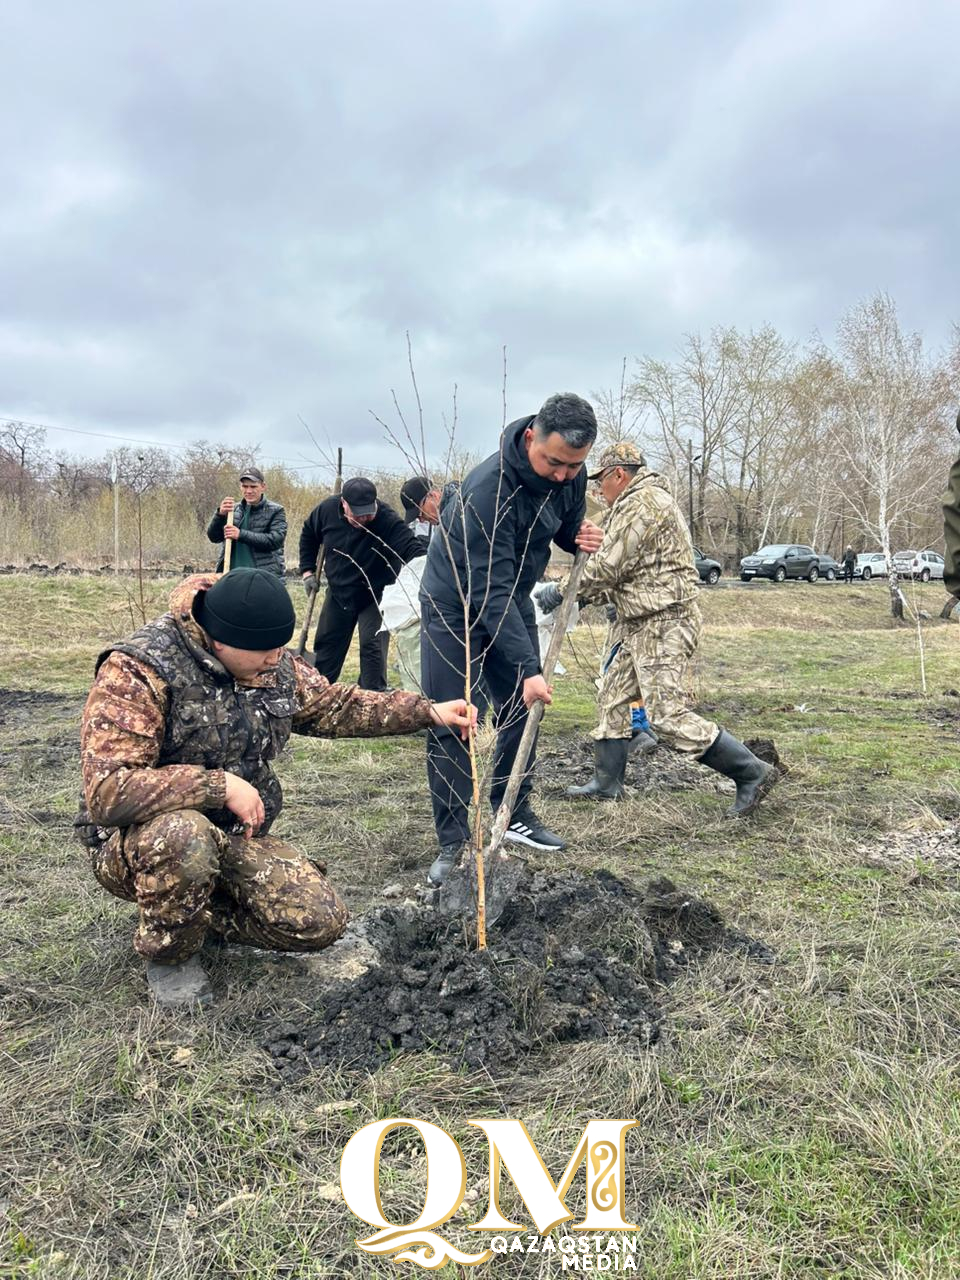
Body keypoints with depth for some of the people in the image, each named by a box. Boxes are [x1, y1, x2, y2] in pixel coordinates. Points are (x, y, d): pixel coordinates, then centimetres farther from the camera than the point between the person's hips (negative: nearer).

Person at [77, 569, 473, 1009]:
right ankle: (168, 955, -8)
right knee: (183, 834, -41)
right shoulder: (139, 670, -25)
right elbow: (107, 791, -32)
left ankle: (196, 910, 15)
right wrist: (222, 786, -32)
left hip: (236, 839, 6)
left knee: (322, 922, -9)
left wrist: (428, 712, 5)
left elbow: (334, 705, 13)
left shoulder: (276, 665, -3)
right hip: (141, 842, -5)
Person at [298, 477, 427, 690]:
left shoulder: (387, 521, -31)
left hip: (375, 597, -4)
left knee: (372, 646, -15)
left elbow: (412, 547, -42)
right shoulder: (327, 509, -17)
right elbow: (308, 535, 5)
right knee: (326, 644, 17)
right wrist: (307, 570, 2)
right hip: (338, 592, 4)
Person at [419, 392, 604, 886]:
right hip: (454, 605, -6)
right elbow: (490, 589, -34)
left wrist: (583, 537, -16)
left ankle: (515, 815, 24)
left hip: (512, 602, 6)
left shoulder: (570, 475, -11)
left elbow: (566, 527, 10)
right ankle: (452, 842, 2)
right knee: (450, 725, -7)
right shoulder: (489, 487, -34)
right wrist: (527, 668, -36)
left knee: (520, 712, 8)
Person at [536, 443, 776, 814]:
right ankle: (606, 783, 24)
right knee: (613, 697, 14)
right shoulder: (637, 504, 22)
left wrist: (562, 591, -8)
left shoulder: (644, 502, -14)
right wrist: (583, 597, 13)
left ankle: (752, 773, -5)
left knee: (667, 715, -12)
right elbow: (623, 576, 22)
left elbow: (608, 566, -18)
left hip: (664, 623, -11)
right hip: (639, 623, 11)